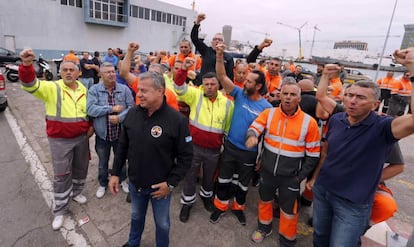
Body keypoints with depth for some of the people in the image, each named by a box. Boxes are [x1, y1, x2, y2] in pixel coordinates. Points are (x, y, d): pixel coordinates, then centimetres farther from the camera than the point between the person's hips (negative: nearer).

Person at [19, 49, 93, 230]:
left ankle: (76, 192, 44)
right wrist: (26, 65, -45)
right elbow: (30, 85, -28)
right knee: (61, 175, 5)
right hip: (60, 140, -4)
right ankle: (60, 210, 21)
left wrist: (91, 126, 4)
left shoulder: (84, 89, 4)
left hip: (81, 137, 4)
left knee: (81, 169, 18)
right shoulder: (52, 88, -11)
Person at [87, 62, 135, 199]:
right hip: (102, 134, 0)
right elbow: (90, 109, -18)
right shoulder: (94, 90, -6)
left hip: (120, 133, 0)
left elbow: (131, 108, -11)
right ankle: (103, 184, 42)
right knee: (102, 162, 18)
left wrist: (119, 117, -24)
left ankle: (123, 180, 45)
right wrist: (111, 108, -22)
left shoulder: (124, 89, -5)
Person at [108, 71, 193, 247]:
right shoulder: (132, 113, -8)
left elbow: (186, 156, -16)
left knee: (162, 223, 20)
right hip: (135, 182, 4)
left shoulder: (177, 120, -23)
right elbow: (122, 146, 4)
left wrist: (171, 183, -16)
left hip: (160, 186, -4)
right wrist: (115, 173, 4)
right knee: (136, 217, 29)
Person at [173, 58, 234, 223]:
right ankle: (187, 202, 37)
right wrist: (184, 69, -33)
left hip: (214, 150, 2)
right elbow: (179, 87, -19)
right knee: (190, 176, 14)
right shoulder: (196, 95, -7)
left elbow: (228, 127, 5)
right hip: (194, 146, -1)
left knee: (209, 176, 23)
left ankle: (206, 196, 52)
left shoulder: (227, 103, -3)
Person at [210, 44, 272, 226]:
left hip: (249, 152, -1)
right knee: (224, 179, 16)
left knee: (243, 183, 19)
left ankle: (238, 207, 44)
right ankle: (221, 206, 39)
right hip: (230, 146, 2)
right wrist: (219, 56, -29)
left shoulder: (267, 107, -12)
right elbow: (222, 77, -15)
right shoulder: (239, 94, -7)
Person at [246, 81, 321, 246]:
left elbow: (313, 155, -6)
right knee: (265, 200, 24)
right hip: (267, 171, 3)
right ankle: (264, 228, 52)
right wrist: (252, 136, -39)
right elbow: (253, 128, -14)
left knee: (288, 211, 13)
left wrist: (300, 177, -6)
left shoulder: (309, 122, -13)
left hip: (290, 176, -2)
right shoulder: (269, 113, -7)